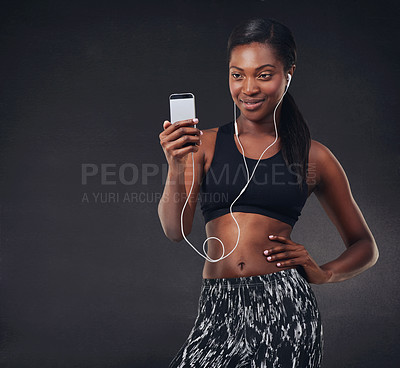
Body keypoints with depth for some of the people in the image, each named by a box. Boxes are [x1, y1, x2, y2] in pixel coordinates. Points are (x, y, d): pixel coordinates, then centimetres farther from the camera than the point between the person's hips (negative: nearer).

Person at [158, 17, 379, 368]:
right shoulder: (205, 144, 7)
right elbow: (176, 228, -4)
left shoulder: (314, 157, 5)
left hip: (284, 304, -1)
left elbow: (365, 246, 15)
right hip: (218, 306, 1)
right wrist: (177, 166, -20)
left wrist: (324, 273, -4)